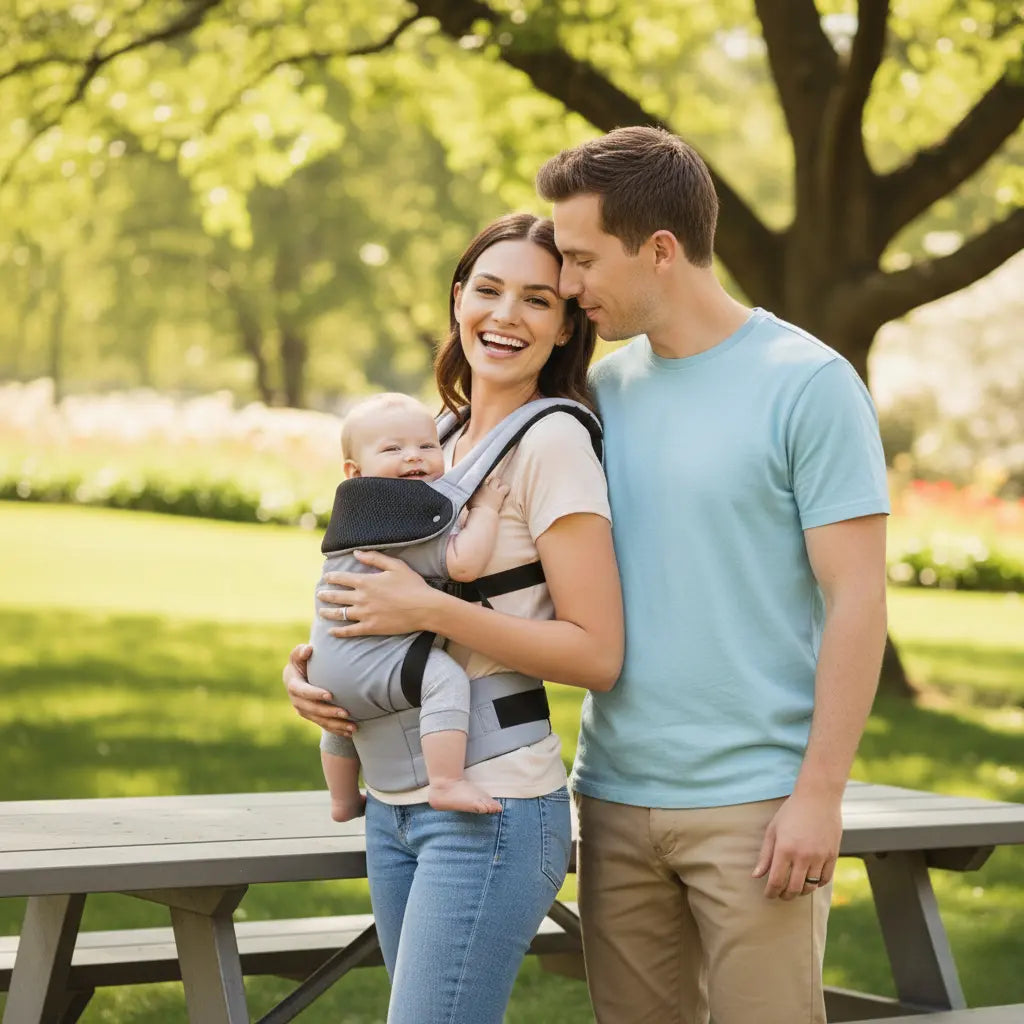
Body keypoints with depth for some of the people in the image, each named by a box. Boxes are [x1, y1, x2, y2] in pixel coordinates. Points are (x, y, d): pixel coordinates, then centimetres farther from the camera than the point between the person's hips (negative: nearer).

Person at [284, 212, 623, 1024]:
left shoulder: (553, 443, -10)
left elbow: (596, 655, -15)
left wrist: (430, 610, -19)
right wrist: (312, 662, 4)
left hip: (490, 809, -8)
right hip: (396, 801, 8)